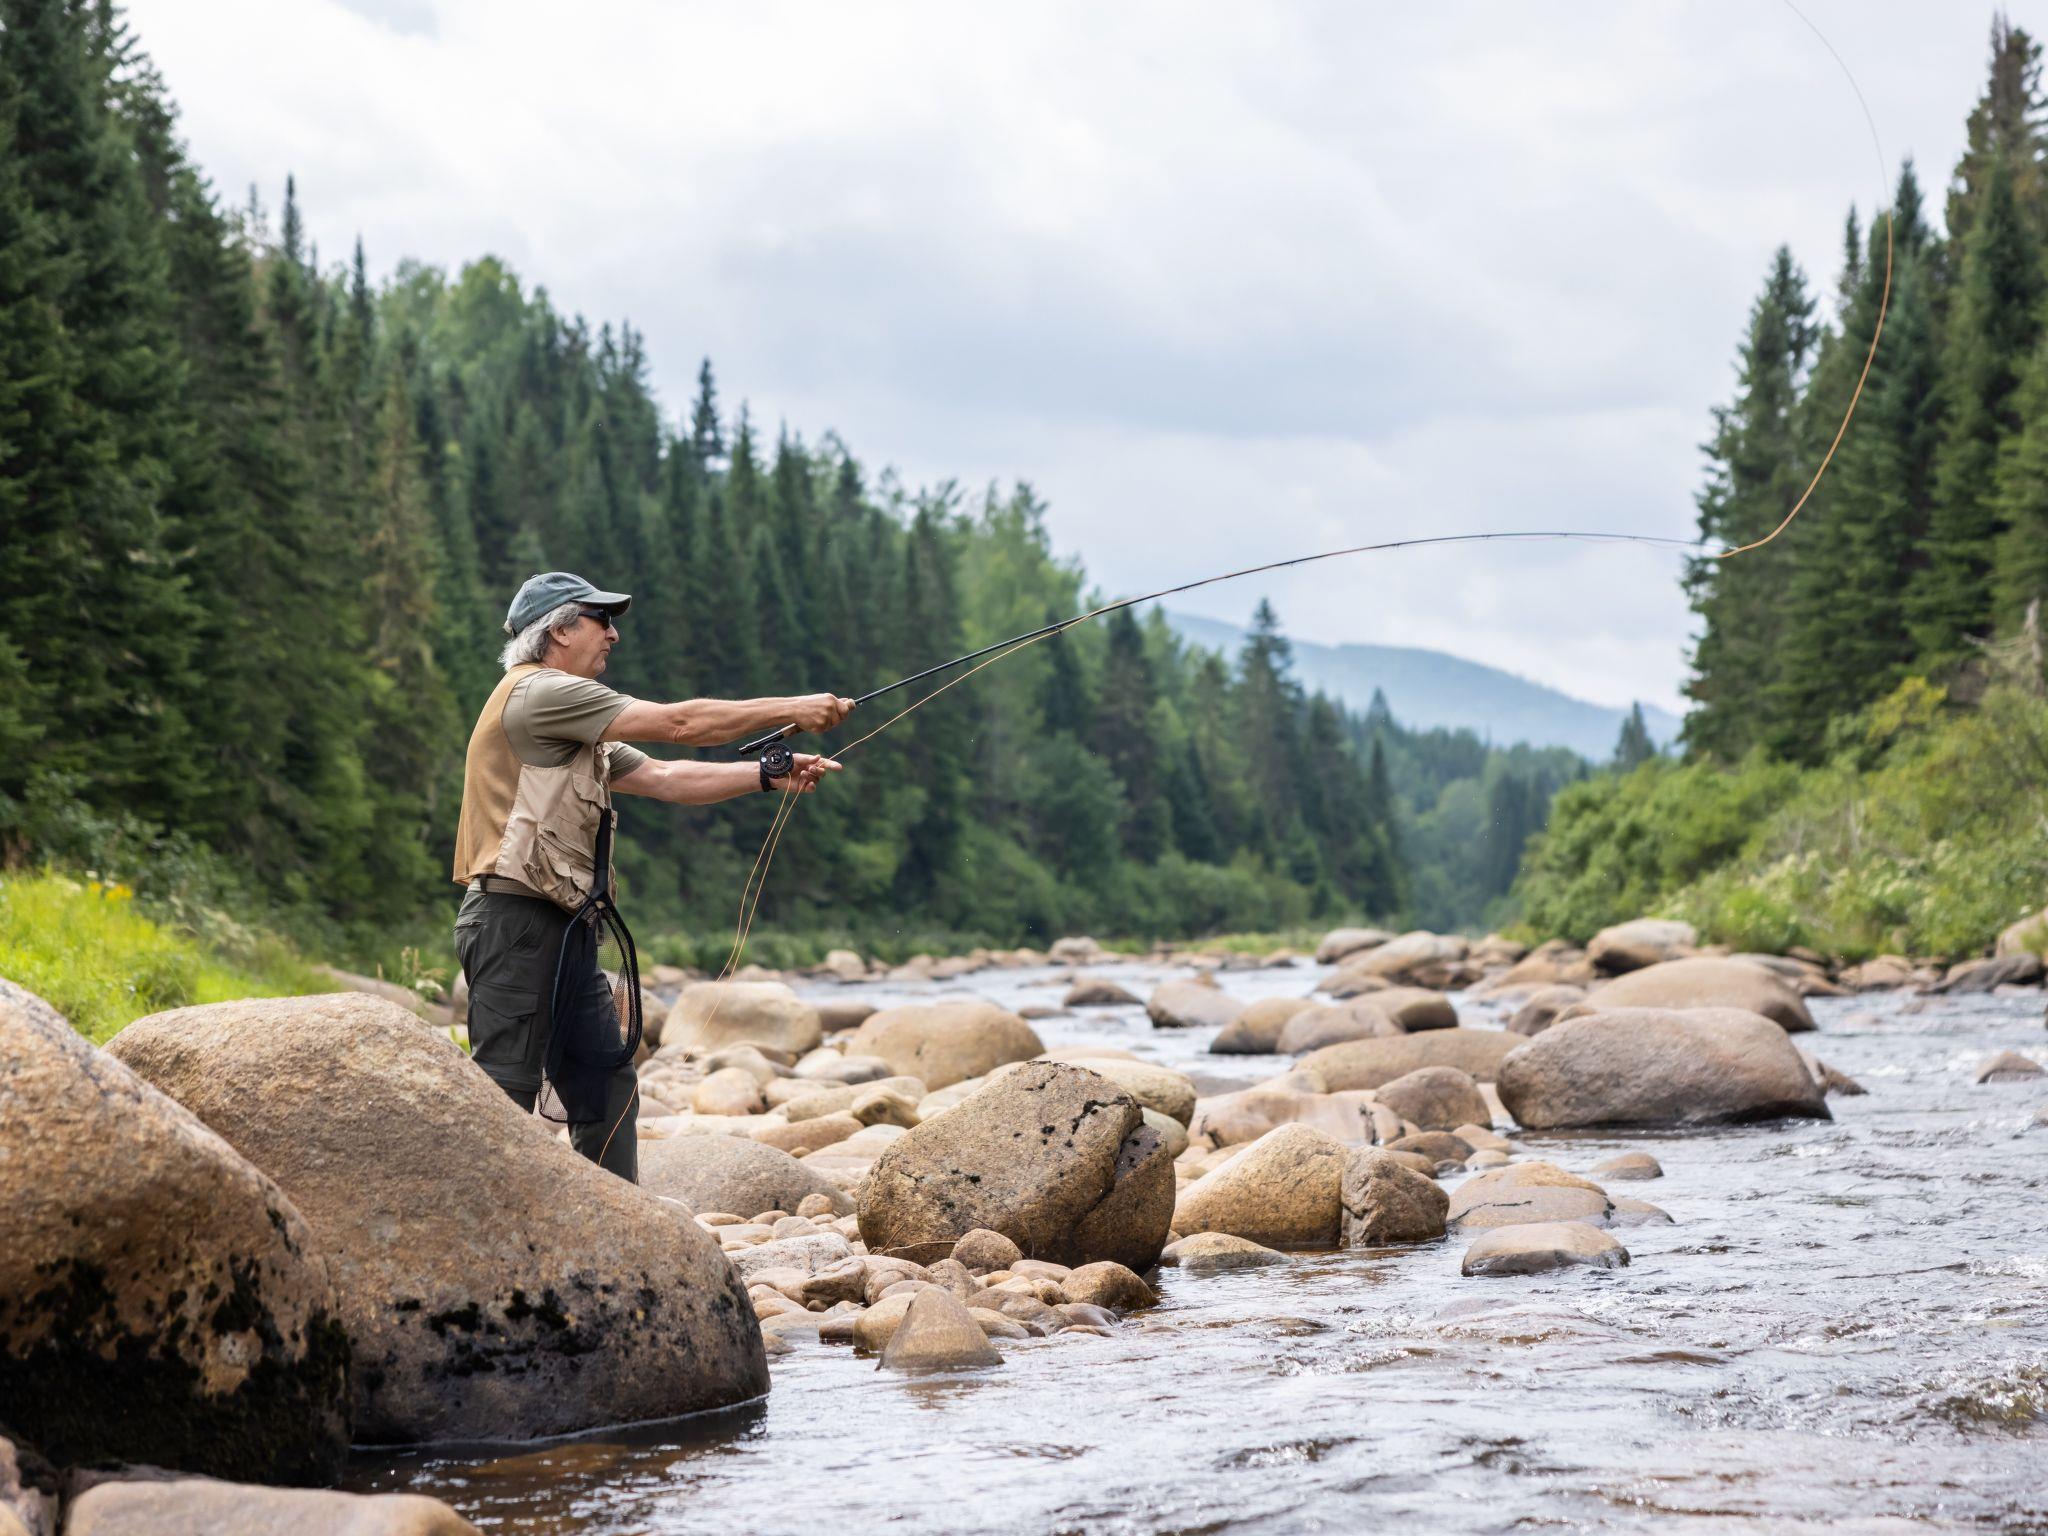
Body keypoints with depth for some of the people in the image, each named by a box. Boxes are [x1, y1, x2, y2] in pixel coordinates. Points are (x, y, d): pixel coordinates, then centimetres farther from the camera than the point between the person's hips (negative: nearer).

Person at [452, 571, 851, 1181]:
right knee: (505, 1091, -11)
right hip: (515, 919, -11)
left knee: (606, 1085, 10)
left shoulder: (578, 727, 23)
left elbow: (664, 779, 18)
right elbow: (678, 724, -12)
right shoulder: (539, 692, -10)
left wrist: (768, 775, 7)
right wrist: (793, 710, -7)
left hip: (561, 925, 11)